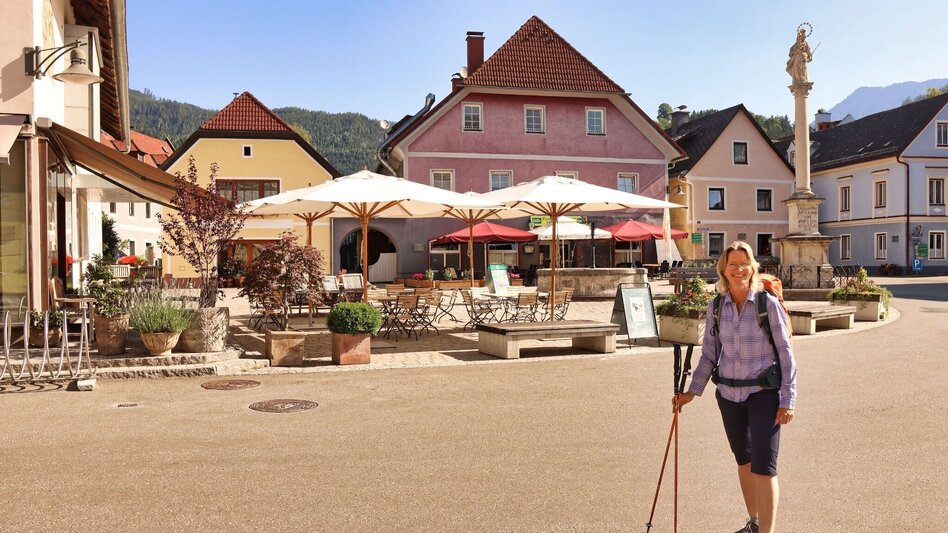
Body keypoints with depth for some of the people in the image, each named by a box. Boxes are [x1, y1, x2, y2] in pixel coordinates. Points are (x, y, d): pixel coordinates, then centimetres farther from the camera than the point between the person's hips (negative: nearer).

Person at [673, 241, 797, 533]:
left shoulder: (769, 304, -9)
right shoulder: (715, 307, 0)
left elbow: (785, 354, -6)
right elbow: (709, 354, 8)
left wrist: (788, 400, -9)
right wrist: (692, 391, 2)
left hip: (764, 394, -4)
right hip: (729, 394, 4)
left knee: (763, 464, -9)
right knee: (743, 461, 18)